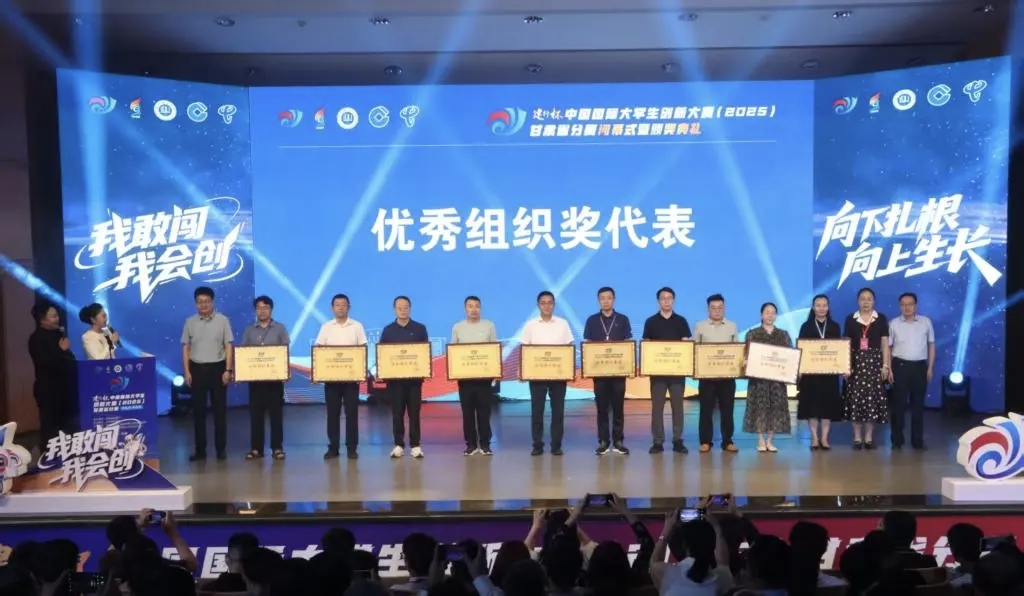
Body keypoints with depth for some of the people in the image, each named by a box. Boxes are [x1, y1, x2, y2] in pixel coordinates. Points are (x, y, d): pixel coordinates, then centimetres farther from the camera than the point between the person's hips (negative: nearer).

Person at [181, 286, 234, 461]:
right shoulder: (190, 322, 5)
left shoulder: (222, 320, -1)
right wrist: (187, 372, 1)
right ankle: (200, 450, 11)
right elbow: (185, 348, 7)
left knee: (219, 409, 2)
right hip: (197, 369, 2)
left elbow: (228, 346, -2)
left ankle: (221, 448, 11)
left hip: (217, 368, -2)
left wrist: (228, 370, -8)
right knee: (198, 410, 4)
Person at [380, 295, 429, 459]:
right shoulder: (388, 330, 6)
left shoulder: (420, 328, 4)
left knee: (414, 412, 2)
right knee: (397, 412, 4)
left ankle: (415, 445, 8)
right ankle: (399, 445, 11)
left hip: (414, 376, -1)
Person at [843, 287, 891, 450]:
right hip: (856, 362, 0)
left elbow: (885, 344, 4)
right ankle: (857, 437, 5)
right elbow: (846, 345, 5)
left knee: (873, 397, -1)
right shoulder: (850, 319, 5)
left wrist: (885, 366, -3)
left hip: (874, 362, 0)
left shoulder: (881, 319, 5)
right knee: (856, 398, -2)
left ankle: (869, 437, 9)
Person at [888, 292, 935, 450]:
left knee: (918, 404, 8)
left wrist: (930, 368, 5)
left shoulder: (926, 322, 5)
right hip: (900, 366, -1)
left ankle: (917, 440, 16)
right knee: (898, 403, 1)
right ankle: (897, 440, 8)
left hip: (920, 366, 1)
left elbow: (931, 345, 9)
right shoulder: (894, 323, 1)